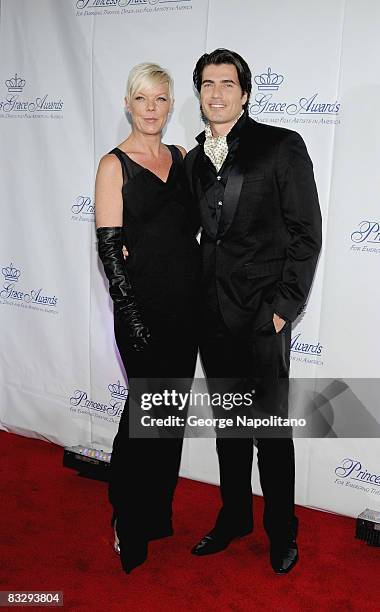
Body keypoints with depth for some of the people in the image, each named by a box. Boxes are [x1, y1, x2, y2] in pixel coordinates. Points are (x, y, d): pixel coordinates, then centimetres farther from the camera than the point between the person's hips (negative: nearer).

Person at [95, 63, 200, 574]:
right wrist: (132, 315, -15)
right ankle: (129, 525, 24)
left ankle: (158, 513, 33)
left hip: (187, 300, 6)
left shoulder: (181, 157, 10)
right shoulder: (115, 164, -6)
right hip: (142, 303, -5)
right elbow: (109, 247, -11)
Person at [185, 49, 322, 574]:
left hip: (263, 317, -5)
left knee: (271, 429, 6)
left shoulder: (281, 146, -5)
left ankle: (282, 532, 27)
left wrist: (284, 306, -12)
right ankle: (234, 516, 35)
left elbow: (307, 233, -7)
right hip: (212, 316, 5)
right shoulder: (193, 161, 12)